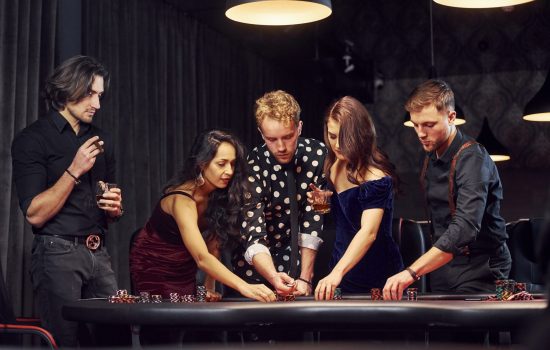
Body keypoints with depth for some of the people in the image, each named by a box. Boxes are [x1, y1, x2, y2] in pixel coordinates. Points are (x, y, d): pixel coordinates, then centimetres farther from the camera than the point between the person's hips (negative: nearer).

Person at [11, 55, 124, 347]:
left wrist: (115, 208, 1)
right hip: (57, 254, -5)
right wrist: (74, 171, -16)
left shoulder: (101, 140, 16)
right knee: (66, 341, -3)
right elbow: (35, 214, -11)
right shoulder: (33, 139, -3)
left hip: (99, 254, 6)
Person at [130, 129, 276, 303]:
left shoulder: (218, 194, -10)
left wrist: (209, 286, -15)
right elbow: (202, 258, -43)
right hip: (154, 269, -6)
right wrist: (244, 287, -53)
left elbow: (212, 245, -4)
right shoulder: (182, 200, -32)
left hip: (185, 272, 6)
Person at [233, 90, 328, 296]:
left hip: (299, 260, 2)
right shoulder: (252, 166, -18)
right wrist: (274, 278, -42)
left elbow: (313, 218, -8)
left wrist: (305, 278, -14)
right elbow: (254, 236, -25)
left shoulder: (317, 154, -9)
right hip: (258, 267, -2)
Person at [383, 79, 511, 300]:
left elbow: (465, 228, -32)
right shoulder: (432, 157, 9)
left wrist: (412, 272, -40)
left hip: (477, 275, -7)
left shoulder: (472, 159, -18)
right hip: (442, 275, 7)